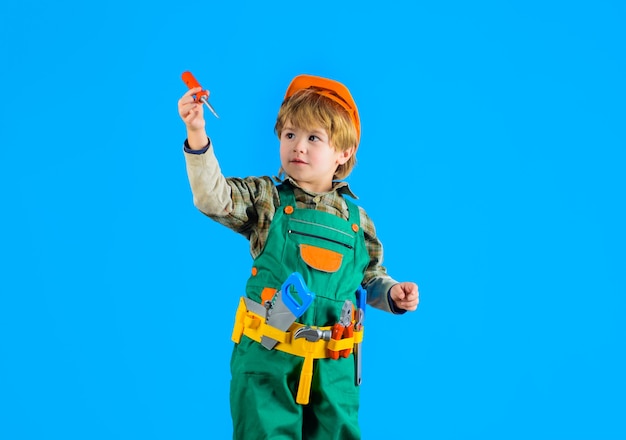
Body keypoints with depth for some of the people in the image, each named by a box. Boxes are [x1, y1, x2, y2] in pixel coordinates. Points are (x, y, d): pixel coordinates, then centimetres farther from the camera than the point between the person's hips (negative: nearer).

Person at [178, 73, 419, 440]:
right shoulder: (266, 200, -2)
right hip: (267, 358, -2)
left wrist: (392, 293, -3)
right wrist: (198, 137, -29)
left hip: (334, 366, 3)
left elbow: (369, 278, 17)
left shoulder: (355, 218, 5)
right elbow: (214, 198, -18)